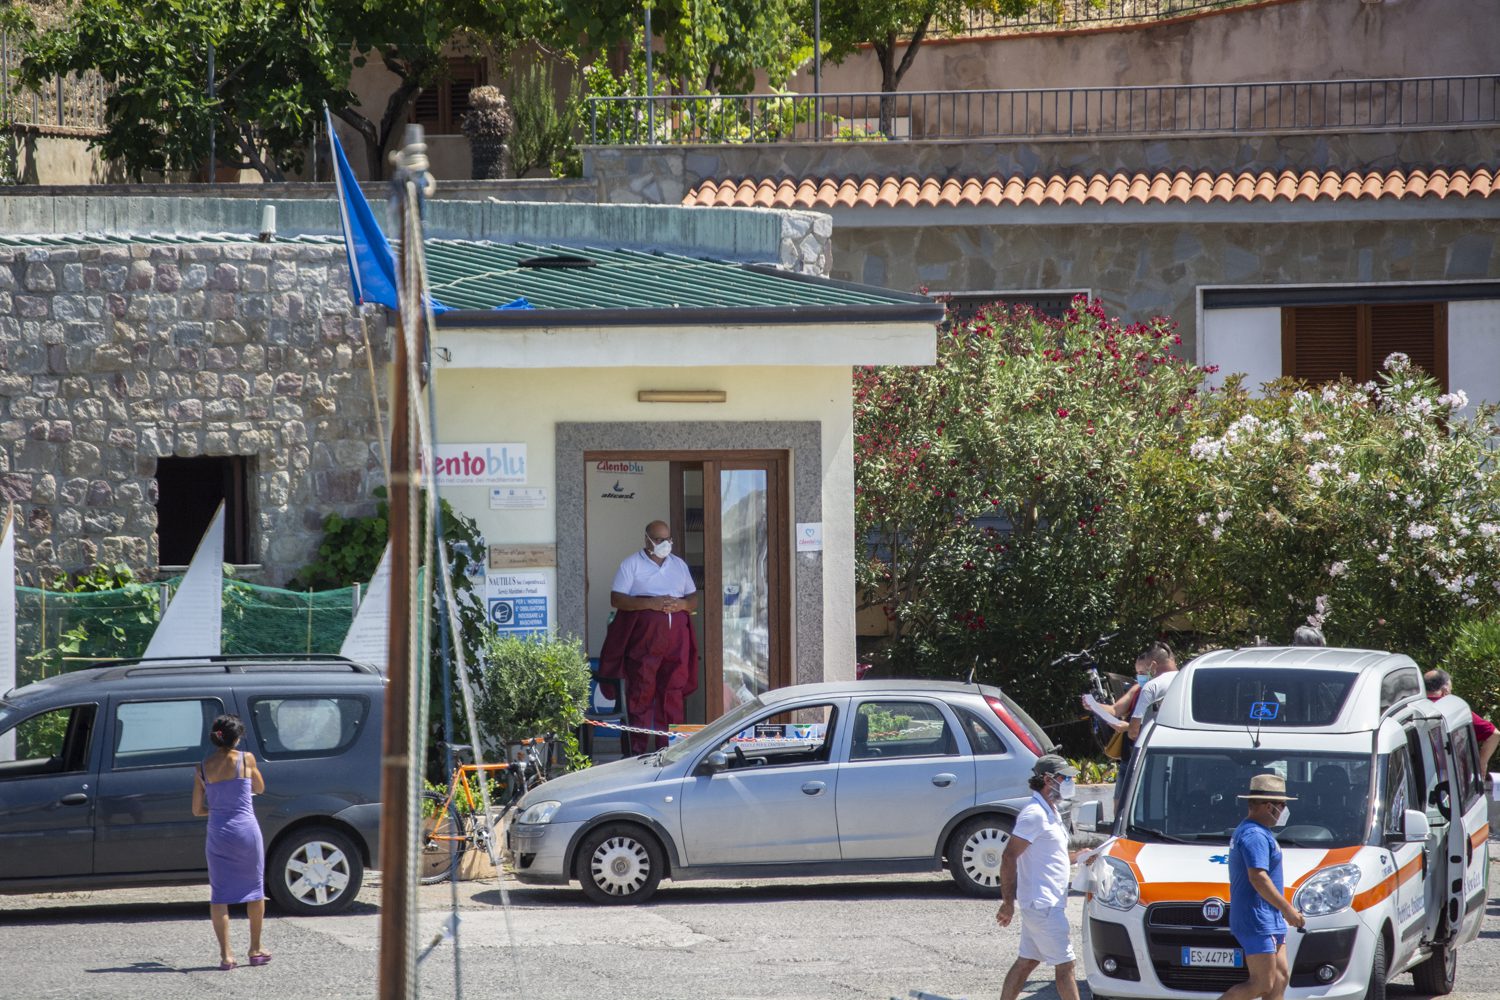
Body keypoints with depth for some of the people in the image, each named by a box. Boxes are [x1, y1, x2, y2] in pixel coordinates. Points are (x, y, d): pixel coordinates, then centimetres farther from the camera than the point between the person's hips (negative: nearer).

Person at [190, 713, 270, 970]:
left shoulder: (203, 768, 1)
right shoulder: (246, 759, -5)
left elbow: (197, 809, 6)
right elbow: (259, 788, 12)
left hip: (217, 833, 1)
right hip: (246, 830, -1)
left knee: (219, 893, 6)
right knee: (254, 889, 15)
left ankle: (226, 954, -3)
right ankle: (256, 950, 21)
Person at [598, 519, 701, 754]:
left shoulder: (679, 565, 19)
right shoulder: (632, 564, 4)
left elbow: (694, 600, 20)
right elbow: (616, 599, -6)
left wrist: (681, 604, -5)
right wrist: (651, 604, -16)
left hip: (675, 637, 4)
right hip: (643, 636, -4)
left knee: (672, 692, 1)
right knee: (641, 691, -7)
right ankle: (638, 748, -5)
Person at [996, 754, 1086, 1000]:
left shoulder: (1050, 813, 16)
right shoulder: (1035, 814, -16)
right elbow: (1009, 857, -19)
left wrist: (1079, 856, 10)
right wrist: (1008, 902, -19)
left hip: (1041, 904, 10)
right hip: (1043, 905, -10)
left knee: (1026, 962, 12)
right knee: (1065, 965, -7)